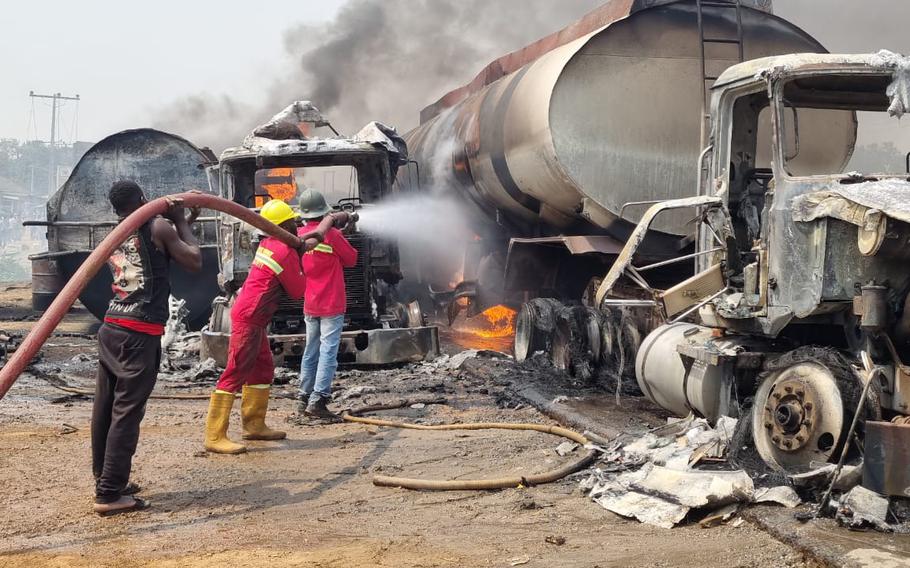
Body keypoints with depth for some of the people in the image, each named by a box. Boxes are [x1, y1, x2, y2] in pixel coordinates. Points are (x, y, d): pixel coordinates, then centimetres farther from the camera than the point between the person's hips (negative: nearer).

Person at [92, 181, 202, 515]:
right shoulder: (158, 228, -4)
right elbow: (195, 262, 0)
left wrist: (181, 224, 28)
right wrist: (181, 223, 8)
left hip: (111, 328, 8)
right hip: (140, 334, -8)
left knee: (105, 408, 12)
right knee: (126, 412, -6)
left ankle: (105, 481, 24)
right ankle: (110, 494, -6)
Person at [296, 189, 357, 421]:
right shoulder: (331, 235, -14)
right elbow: (351, 259, -2)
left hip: (310, 305, 6)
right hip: (331, 305, -6)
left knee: (310, 352, 15)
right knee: (328, 353, -6)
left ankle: (304, 399, 20)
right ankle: (317, 402, -11)